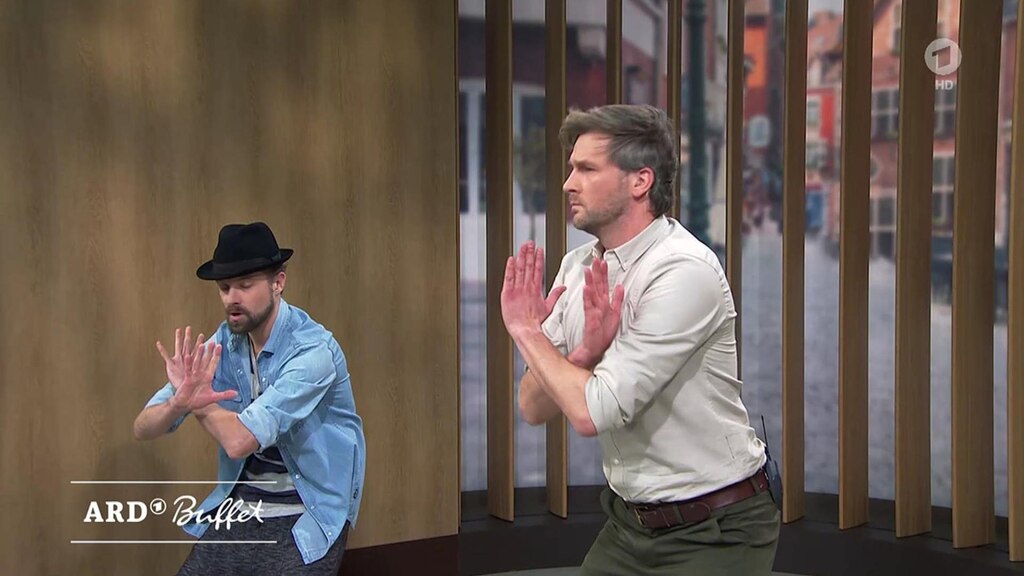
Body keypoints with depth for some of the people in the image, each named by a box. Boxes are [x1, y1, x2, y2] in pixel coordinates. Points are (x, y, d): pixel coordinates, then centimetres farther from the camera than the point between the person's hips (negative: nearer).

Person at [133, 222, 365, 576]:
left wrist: (193, 397, -9)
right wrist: (180, 402, -26)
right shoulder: (223, 344, -1)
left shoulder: (313, 351, -21)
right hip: (242, 504, 5)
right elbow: (143, 428, -4)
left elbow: (239, 440, -26)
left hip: (310, 511, -5)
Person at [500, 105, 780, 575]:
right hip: (629, 520, 6)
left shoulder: (685, 272, -22)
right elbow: (534, 408, -2)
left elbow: (591, 414, -26)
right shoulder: (577, 267, 1)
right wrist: (587, 352, -20)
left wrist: (525, 331, -13)